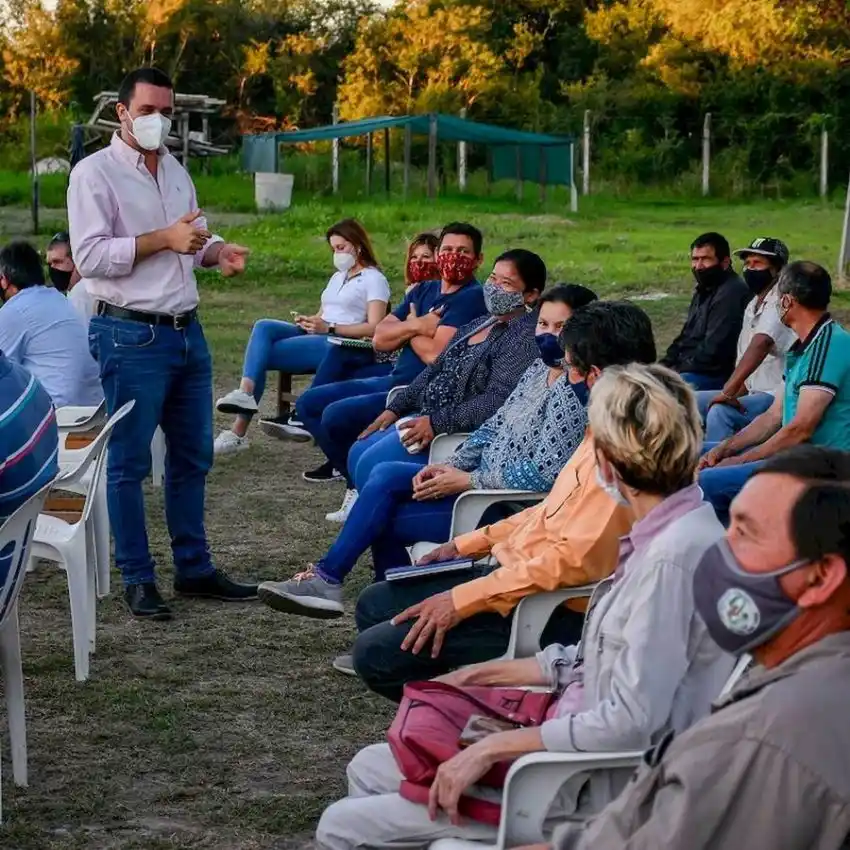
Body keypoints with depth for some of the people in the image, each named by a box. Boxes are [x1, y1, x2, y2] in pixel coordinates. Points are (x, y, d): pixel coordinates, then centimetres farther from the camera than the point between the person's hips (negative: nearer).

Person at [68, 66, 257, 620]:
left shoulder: (176, 172, 16)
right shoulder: (96, 173, -7)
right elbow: (89, 256, -15)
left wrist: (218, 252, 3)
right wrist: (162, 239, -20)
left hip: (187, 330, 8)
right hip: (132, 337, -8)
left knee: (193, 456, 13)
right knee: (130, 463, -1)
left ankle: (194, 568, 22)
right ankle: (138, 579, 6)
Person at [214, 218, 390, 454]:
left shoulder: (374, 279, 2)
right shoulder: (337, 277, 28)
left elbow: (374, 328, -10)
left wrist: (329, 328, -17)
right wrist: (308, 321, 0)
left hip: (342, 347, -8)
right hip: (316, 337, 8)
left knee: (262, 353, -20)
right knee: (264, 327, -19)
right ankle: (245, 392, -34)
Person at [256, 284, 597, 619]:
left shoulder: (573, 392, -20)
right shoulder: (539, 370, 9)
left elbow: (543, 474, -25)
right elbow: (493, 427, 15)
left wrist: (466, 480, -17)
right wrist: (451, 466, -2)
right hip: (483, 480, 9)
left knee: (382, 518, -11)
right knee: (385, 475, -4)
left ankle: (328, 579, 9)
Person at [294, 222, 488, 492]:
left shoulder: (472, 298, -13)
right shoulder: (424, 290, 14)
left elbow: (436, 354, -22)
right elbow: (380, 338, 6)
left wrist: (407, 328, -3)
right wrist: (415, 326, -13)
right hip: (394, 381, 10)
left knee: (336, 415, -23)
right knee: (309, 403, 9)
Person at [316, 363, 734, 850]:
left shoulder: (672, 557, -25)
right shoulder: (669, 533, 5)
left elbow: (631, 722, -27)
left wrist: (492, 748, -20)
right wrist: (491, 673, 14)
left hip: (599, 788, -10)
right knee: (369, 770, 17)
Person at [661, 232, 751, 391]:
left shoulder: (731, 294, -16)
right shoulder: (704, 291, 18)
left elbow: (713, 350, -22)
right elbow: (686, 337, 24)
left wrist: (677, 370, -15)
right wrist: (664, 365, 8)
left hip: (715, 376, -11)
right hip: (692, 369, 11)